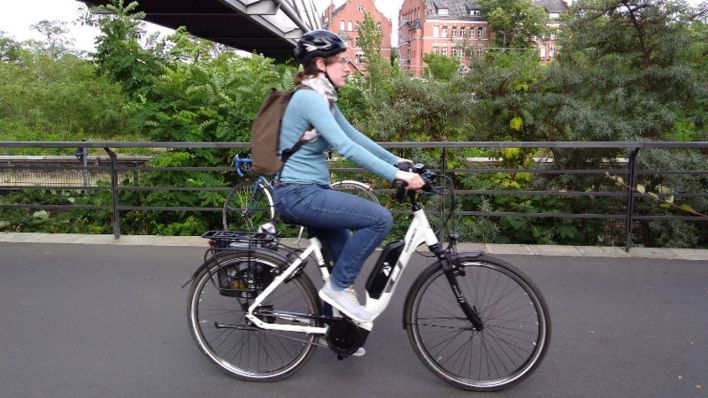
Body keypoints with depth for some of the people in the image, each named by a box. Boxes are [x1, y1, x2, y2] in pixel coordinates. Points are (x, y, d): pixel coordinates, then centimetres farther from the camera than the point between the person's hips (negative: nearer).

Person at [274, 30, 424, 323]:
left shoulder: (323, 98, 12)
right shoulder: (309, 98, -18)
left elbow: (354, 136, 17)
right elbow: (345, 147, -28)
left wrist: (396, 161, 13)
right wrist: (396, 175, -29)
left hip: (307, 192, 10)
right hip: (298, 194, -10)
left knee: (345, 253, 19)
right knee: (380, 218, -17)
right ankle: (337, 286, -2)